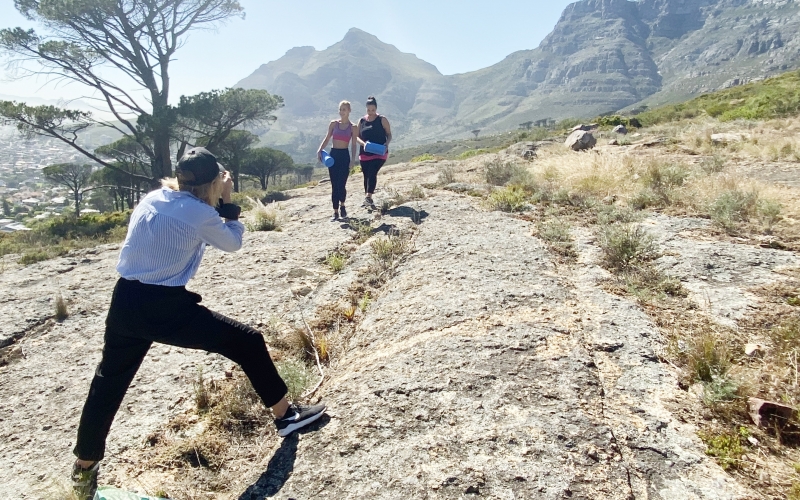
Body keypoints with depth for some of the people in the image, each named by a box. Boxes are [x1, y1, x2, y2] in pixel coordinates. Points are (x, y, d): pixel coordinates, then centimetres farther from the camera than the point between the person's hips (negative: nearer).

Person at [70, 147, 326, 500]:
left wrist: (217, 204, 15)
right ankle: (285, 415, 12)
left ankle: (85, 467, 37)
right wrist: (227, 202, 11)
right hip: (167, 307, -7)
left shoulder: (150, 200, 9)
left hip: (126, 303, 7)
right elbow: (233, 242, 6)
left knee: (108, 382, 22)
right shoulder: (200, 213, -10)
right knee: (248, 342, 3)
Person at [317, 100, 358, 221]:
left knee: (341, 184, -7)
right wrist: (320, 150, -4)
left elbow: (353, 145, 2)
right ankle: (336, 212, 10)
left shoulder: (353, 128, 2)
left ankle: (342, 206, 21)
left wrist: (353, 159, -7)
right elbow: (327, 139, 9)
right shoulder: (333, 124, 7)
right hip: (333, 154, 2)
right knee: (334, 185, 3)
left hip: (345, 156, -2)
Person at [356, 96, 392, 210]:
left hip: (379, 153, -4)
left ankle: (368, 197, -23)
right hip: (364, 154, 4)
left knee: (372, 173, -20)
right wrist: (363, 143, -13)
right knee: (366, 176, 9)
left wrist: (386, 144, -18)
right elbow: (357, 136, 8)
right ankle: (367, 199, 20)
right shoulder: (362, 121, 8)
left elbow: (389, 134, 2)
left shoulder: (382, 120, 0)